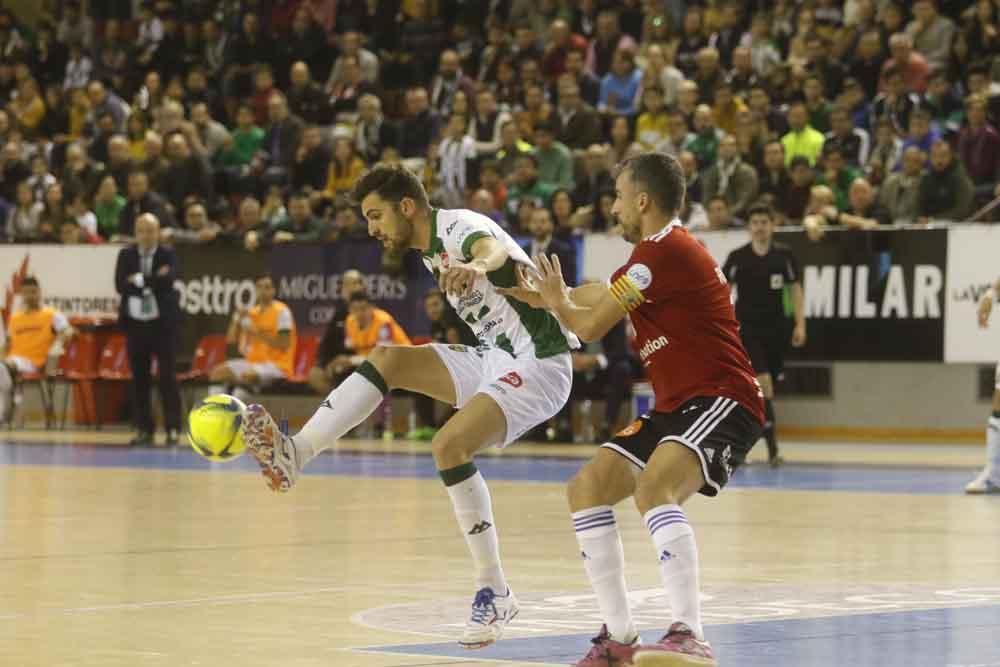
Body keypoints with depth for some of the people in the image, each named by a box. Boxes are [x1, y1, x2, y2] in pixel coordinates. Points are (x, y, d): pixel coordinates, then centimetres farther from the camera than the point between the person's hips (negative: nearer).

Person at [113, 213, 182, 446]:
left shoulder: (168, 255, 0)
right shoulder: (126, 255, 5)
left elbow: (167, 281, -18)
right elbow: (120, 285, -9)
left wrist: (139, 280, -13)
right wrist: (153, 281, -15)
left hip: (163, 322, -3)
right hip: (136, 322, 3)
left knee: (168, 377, -5)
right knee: (139, 379, 5)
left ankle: (173, 429, -2)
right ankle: (144, 429, 12)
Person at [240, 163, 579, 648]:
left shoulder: (459, 228, -16)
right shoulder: (429, 251, 13)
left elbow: (498, 249, -42)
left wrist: (477, 266, -63)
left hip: (538, 365, -9)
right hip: (495, 358, 9)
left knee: (449, 444, -25)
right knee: (387, 359, 0)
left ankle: (495, 594, -18)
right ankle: (294, 454, -8)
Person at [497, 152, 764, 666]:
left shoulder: (665, 249, -14)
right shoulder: (658, 252, 18)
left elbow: (590, 325, -8)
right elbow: (594, 298, 29)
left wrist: (557, 302, 12)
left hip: (721, 400, -11)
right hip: (676, 406, 11)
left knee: (653, 489, -34)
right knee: (587, 489, 7)